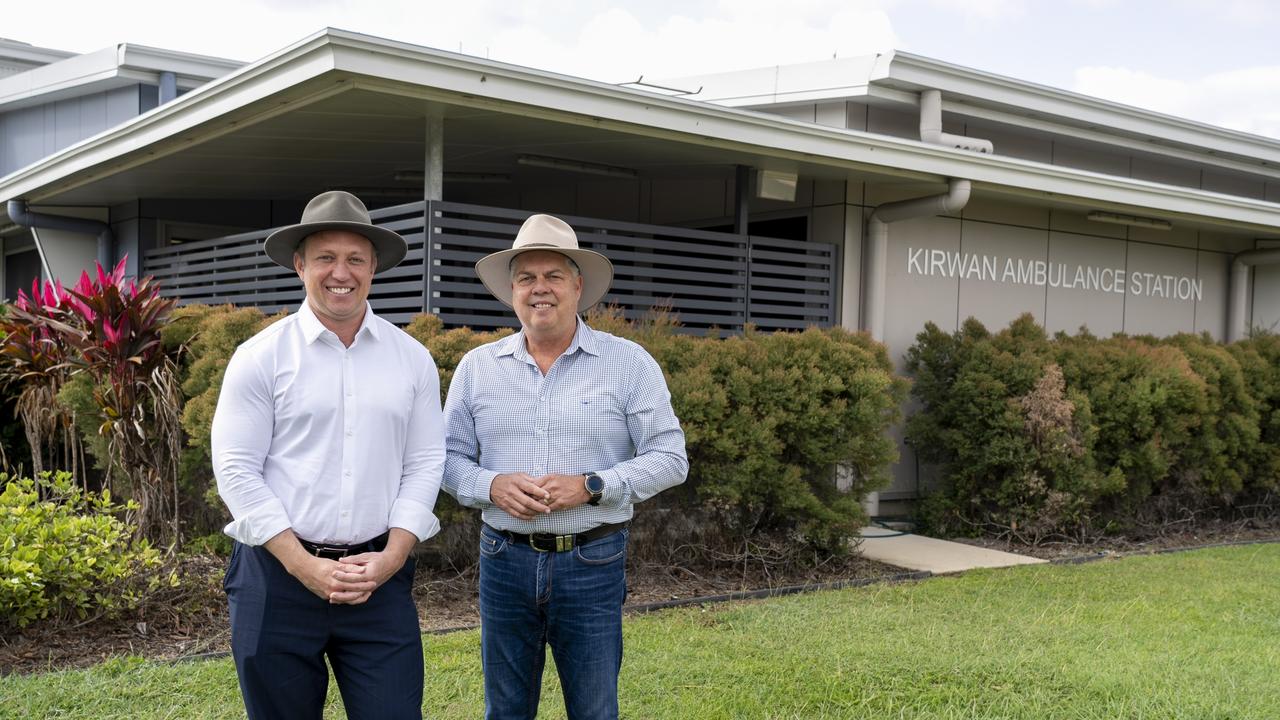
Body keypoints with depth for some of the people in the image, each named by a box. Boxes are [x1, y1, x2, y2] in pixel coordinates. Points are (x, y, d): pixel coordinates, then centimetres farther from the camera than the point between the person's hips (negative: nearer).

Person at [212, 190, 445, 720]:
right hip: (276, 575, -1)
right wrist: (305, 566, -12)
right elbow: (237, 471, -5)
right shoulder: (260, 356, -1)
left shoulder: (412, 359, 6)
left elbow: (424, 465, 5)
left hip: (382, 578, 1)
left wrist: (391, 557, -8)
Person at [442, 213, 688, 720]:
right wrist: (491, 486, -13)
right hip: (505, 560, 2)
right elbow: (449, 458, 8)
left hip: (592, 563, -2)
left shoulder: (629, 363, -3)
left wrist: (592, 487, -17)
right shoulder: (477, 366, 5)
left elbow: (670, 458, -3)